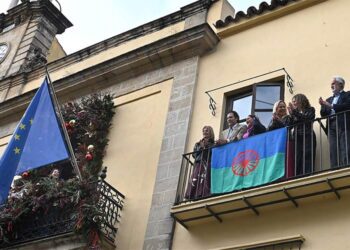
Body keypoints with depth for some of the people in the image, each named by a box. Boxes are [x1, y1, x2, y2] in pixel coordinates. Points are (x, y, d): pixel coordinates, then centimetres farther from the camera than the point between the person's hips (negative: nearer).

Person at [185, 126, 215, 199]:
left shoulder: (213, 143, 13)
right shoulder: (198, 144, 25)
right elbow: (194, 154, 13)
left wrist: (207, 145, -2)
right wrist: (201, 147, 3)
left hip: (208, 165, -3)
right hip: (198, 165, 3)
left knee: (205, 182, -19)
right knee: (195, 182, -13)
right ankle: (195, 198, -19)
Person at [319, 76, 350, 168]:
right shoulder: (329, 99, 25)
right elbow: (323, 115, 18)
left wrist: (331, 106, -10)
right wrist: (323, 106, -1)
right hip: (332, 127, 5)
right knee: (333, 153, -4)